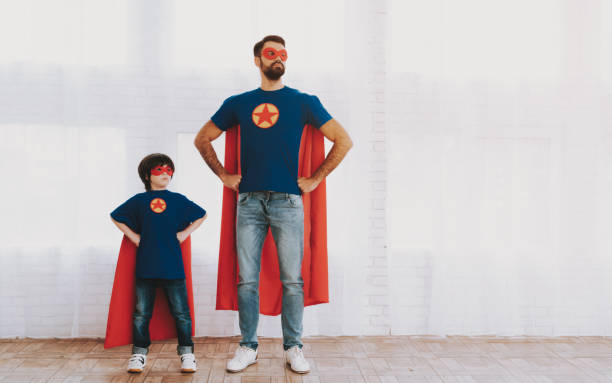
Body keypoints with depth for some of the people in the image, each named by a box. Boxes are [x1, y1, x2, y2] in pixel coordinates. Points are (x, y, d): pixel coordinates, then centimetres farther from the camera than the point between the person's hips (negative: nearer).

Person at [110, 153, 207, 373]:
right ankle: (139, 353, 18)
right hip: (145, 266, 1)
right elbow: (116, 217, 18)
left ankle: (186, 353, 11)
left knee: (181, 312, 2)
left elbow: (201, 216, 17)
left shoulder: (178, 200, 6)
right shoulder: (138, 201, 6)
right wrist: (133, 236, 7)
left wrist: (184, 233, 6)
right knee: (141, 313, 6)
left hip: (172, 266, 0)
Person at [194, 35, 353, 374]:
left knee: (292, 280, 1)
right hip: (249, 201, 2)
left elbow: (343, 141, 6)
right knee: (247, 279, 4)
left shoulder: (304, 102, 7)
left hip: (288, 201, -1)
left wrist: (315, 178, 2)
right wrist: (223, 175, 12)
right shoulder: (238, 103, 12)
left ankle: (293, 348, 13)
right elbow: (202, 139, 21)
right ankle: (248, 347, 16)